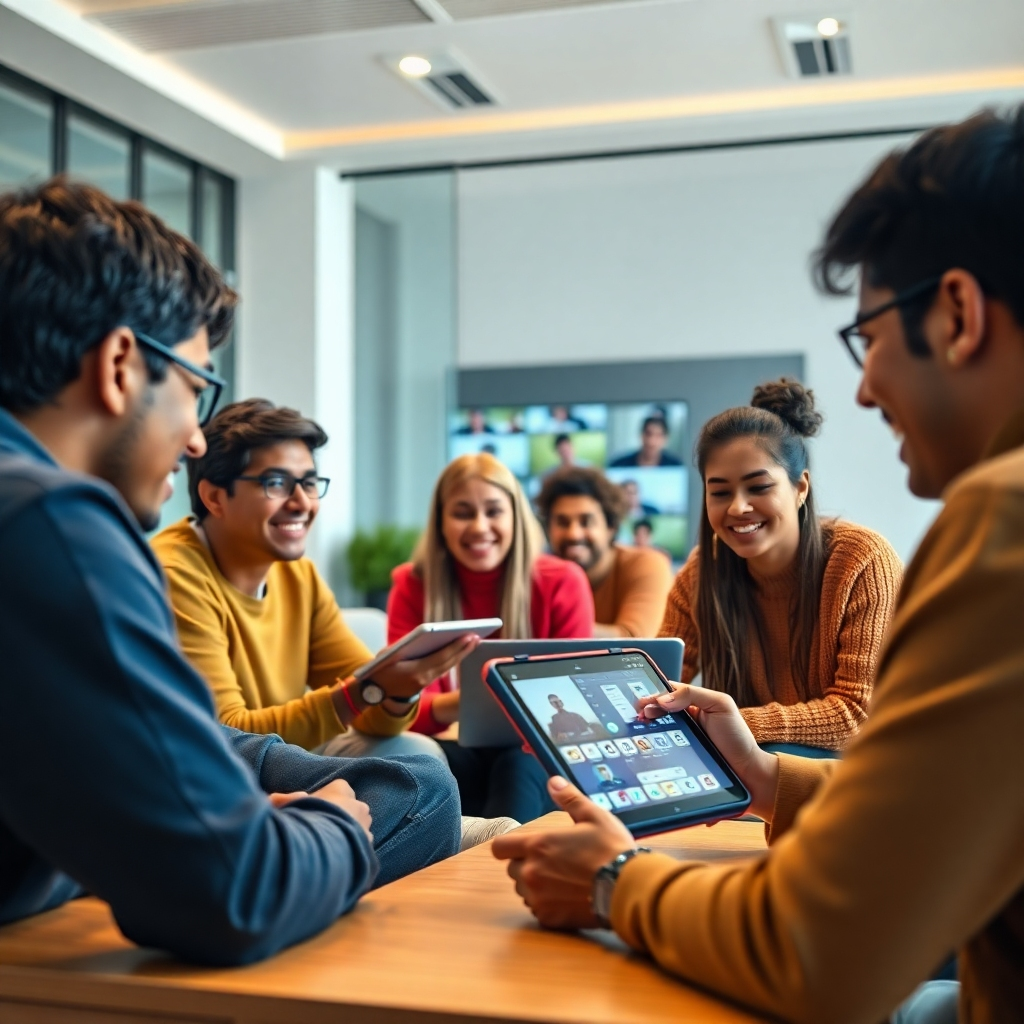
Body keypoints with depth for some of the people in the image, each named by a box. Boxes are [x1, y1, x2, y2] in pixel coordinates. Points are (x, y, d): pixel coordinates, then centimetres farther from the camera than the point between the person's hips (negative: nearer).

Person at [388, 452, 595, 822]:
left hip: (535, 754, 0)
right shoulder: (413, 585, -2)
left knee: (518, 764, -35)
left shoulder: (561, 583, -4)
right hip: (458, 753, 1)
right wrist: (457, 705, -36)